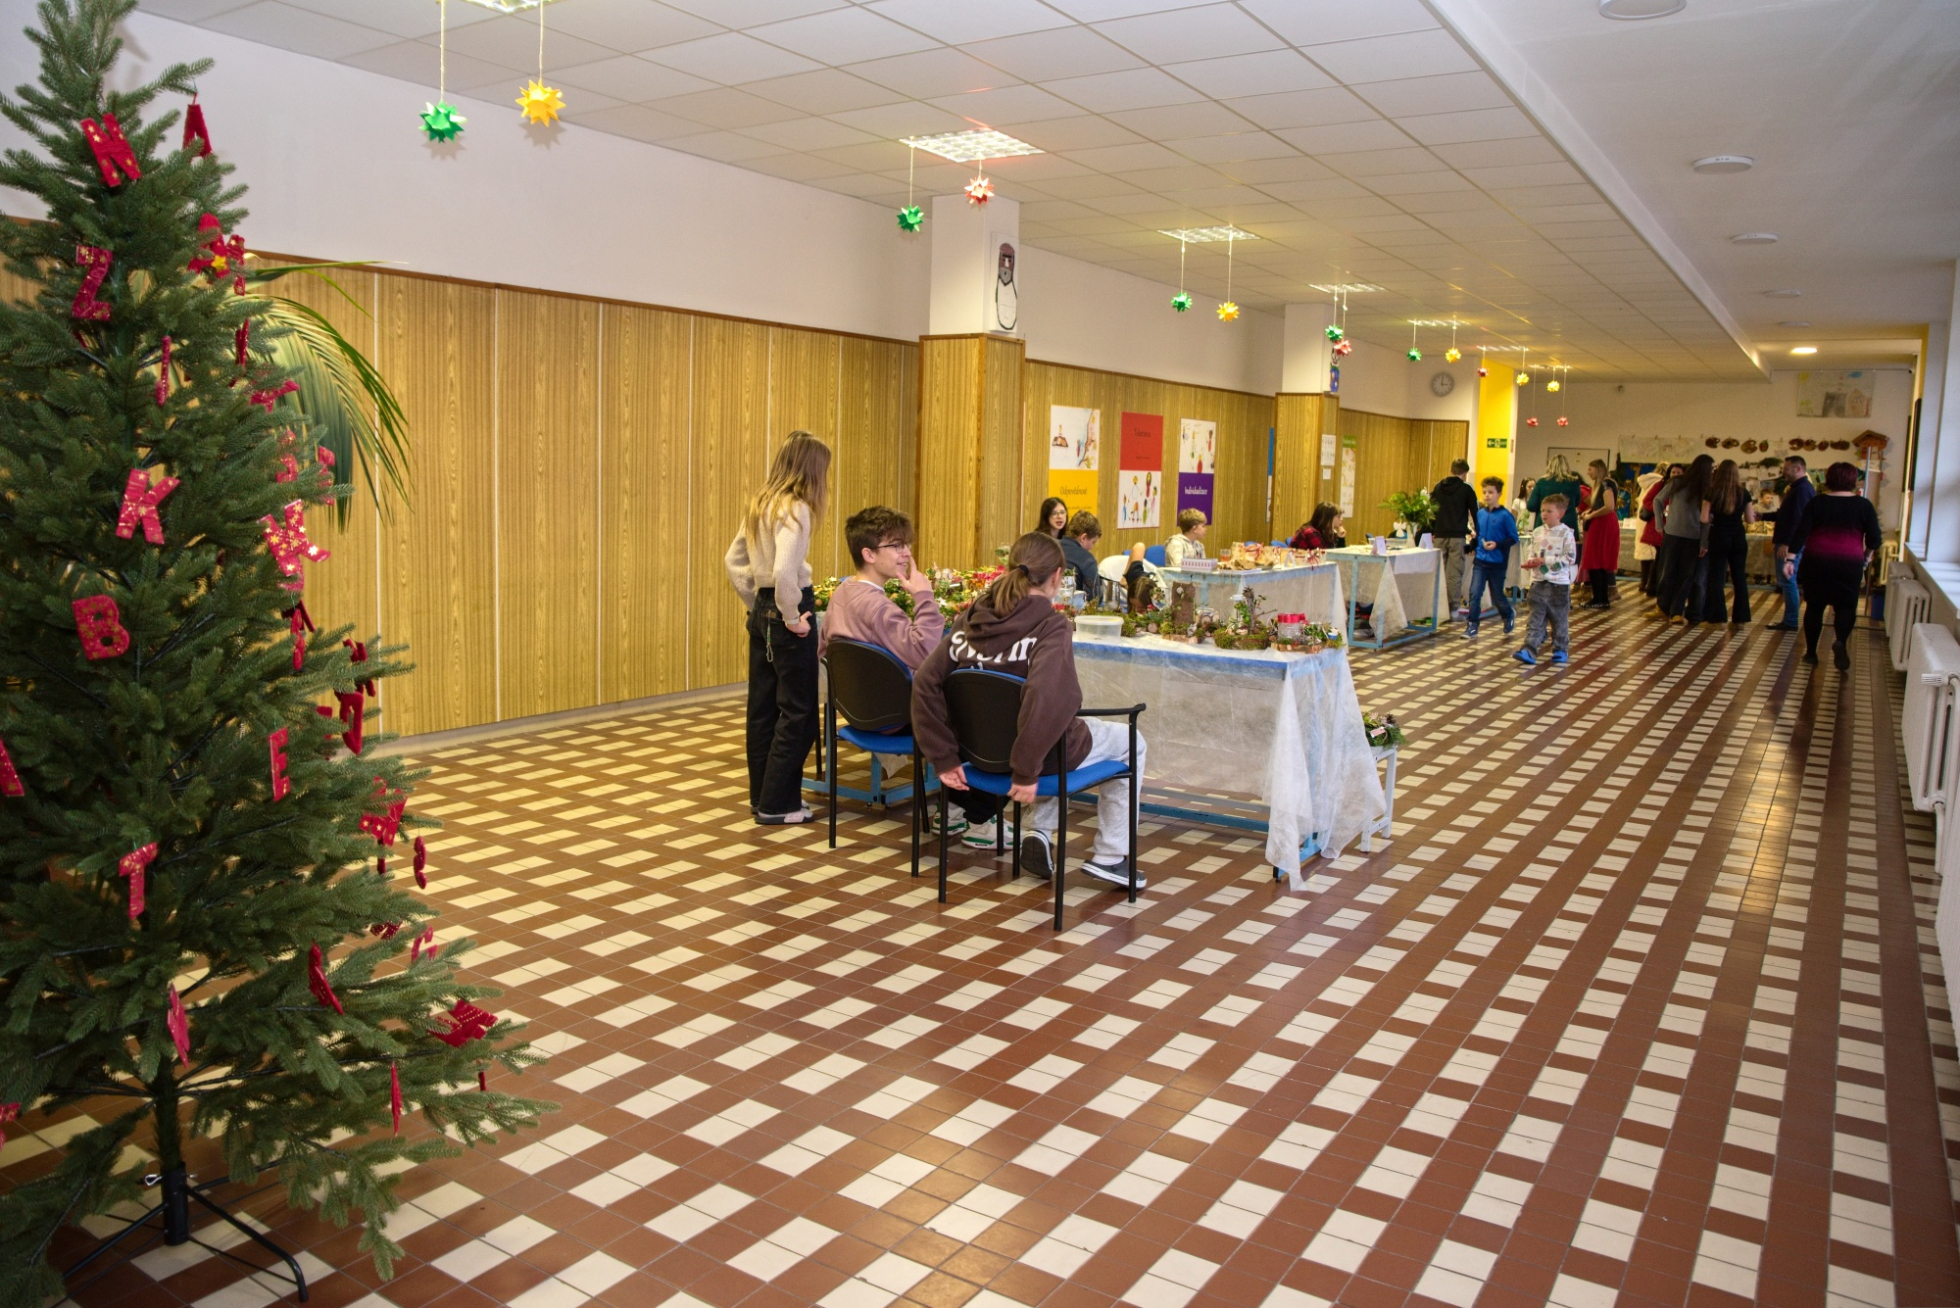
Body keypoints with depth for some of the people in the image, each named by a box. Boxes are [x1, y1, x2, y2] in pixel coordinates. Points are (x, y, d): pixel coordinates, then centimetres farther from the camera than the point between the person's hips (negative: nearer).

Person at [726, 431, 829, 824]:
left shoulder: (761, 504, 10)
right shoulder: (794, 509, -16)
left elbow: (733, 561, 17)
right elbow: (784, 571, -29)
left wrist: (755, 605, 18)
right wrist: (793, 618, -17)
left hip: (761, 613, 9)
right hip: (783, 615, -9)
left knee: (762, 707, 14)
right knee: (797, 712, 1)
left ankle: (761, 796, 24)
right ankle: (776, 805, 7)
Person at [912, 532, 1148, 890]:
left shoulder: (968, 620, -5)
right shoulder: (1050, 626, -22)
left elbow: (924, 684, -9)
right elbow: (1047, 697, -38)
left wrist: (944, 758, -6)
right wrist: (1026, 771, -29)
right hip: (1044, 749, -6)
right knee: (1131, 743, 22)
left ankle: (1038, 833, 27)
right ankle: (1109, 857, 23)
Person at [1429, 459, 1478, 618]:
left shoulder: (1438, 487, 10)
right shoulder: (1466, 489, 0)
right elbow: (1474, 513, 4)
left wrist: (1432, 532, 15)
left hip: (1440, 535, 3)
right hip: (1457, 535, -3)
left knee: (1439, 571, 7)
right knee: (1455, 572, -3)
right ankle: (1454, 607, -3)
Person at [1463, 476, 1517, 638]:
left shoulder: (1505, 515, -11)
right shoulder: (1480, 513, 3)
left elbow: (1514, 538, -9)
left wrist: (1497, 544, -22)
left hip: (1497, 563, -3)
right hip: (1480, 560, 3)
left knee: (1497, 596, 10)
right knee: (1474, 593, -9)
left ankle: (1509, 615, 39)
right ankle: (1472, 625, -3)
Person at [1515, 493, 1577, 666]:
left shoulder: (1566, 533, -9)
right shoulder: (1537, 532, 7)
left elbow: (1570, 558, -14)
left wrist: (1544, 560, -18)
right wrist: (1531, 562, -7)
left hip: (1559, 583, -4)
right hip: (1539, 582, 4)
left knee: (1559, 619, 8)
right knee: (1535, 619, 0)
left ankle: (1560, 649, 21)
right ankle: (1529, 650, -5)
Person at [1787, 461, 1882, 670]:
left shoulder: (1817, 502, 0)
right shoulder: (1864, 505, 0)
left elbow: (1801, 532, -8)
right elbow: (1875, 540, 1)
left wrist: (1791, 558, -8)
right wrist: (1867, 556, 20)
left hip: (1816, 561, 0)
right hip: (1849, 564, 0)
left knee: (1814, 606, 10)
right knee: (1846, 606, 9)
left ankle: (1811, 652, 14)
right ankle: (1841, 641, -18)